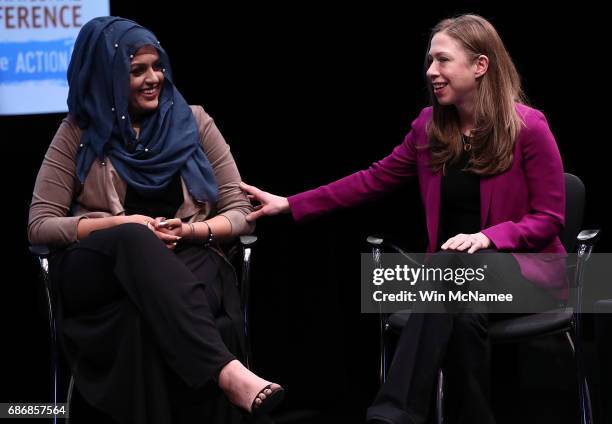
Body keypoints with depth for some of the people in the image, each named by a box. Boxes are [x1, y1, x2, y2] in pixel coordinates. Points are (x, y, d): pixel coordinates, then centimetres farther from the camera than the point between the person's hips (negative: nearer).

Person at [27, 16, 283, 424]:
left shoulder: (192, 123, 11)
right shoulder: (80, 132, 8)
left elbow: (240, 214, 11)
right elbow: (39, 225, 3)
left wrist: (192, 231, -12)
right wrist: (122, 224, -12)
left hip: (184, 265, 1)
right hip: (97, 274, -1)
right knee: (135, 238, -39)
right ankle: (225, 370, -56)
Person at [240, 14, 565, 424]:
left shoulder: (528, 128, -10)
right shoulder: (430, 125, 6)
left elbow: (550, 219, -7)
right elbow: (374, 179, 11)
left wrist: (488, 236, -25)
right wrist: (289, 205, 6)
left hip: (525, 267, -4)